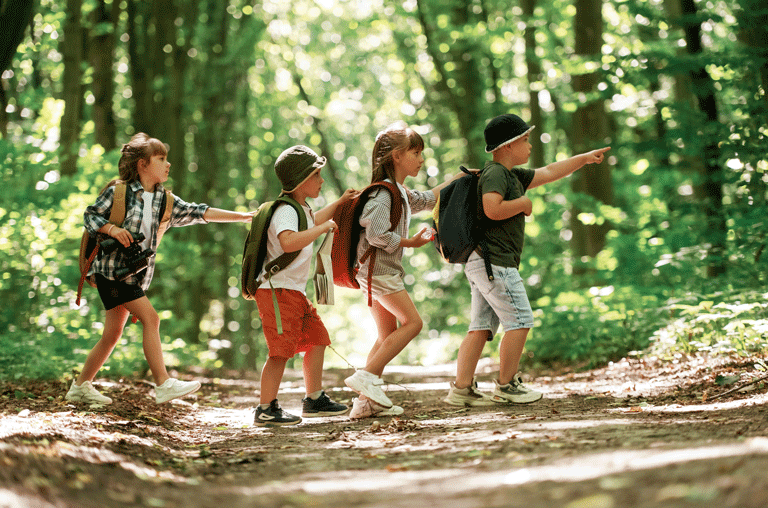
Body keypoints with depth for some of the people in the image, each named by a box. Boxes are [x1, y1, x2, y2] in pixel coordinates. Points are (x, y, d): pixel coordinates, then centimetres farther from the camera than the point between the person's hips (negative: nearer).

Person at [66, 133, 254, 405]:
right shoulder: (118, 192, -6)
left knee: (112, 334, 10)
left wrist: (244, 216, -4)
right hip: (112, 268, -7)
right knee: (150, 317, -16)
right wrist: (113, 229, -20)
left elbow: (200, 213, 3)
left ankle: (80, 387, 22)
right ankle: (164, 385, -17)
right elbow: (91, 215, -2)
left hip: (137, 274, 7)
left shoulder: (166, 201, 8)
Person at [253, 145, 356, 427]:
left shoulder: (302, 209, 16)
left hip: (295, 292, 11)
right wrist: (323, 228, -29)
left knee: (317, 338, 15)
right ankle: (266, 409, -10)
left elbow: (312, 222, 42)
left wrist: (339, 203, 38)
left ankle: (314, 400, 26)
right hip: (277, 290, -11)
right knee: (282, 349, -14)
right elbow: (288, 241, -38)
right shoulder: (285, 211, -17)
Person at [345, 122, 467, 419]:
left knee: (389, 333, 8)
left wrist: (456, 180, 34)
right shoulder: (383, 192, -15)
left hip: (377, 271, 10)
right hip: (379, 269, -10)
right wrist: (410, 242, -14)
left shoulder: (399, 191, 17)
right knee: (412, 322, -8)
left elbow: (425, 200, 36)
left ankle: (366, 400, 6)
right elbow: (377, 235, -26)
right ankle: (367, 376, -12)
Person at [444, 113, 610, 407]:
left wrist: (584, 158, 32)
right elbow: (492, 209, -27)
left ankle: (461, 389, 5)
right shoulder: (495, 174, -11)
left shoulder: (513, 176, 20)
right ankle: (507, 385, 1)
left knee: (481, 326, 6)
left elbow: (548, 173, 30)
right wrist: (522, 203, -10)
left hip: (483, 263, 10)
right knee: (520, 320, -5)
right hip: (494, 261, -10)